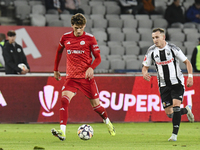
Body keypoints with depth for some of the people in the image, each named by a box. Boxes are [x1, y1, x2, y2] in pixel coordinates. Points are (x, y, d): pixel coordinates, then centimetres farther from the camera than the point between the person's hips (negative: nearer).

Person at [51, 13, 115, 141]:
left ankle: (107, 122, 40)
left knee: (96, 104, 8)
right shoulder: (65, 37, 3)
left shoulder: (90, 38, -4)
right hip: (71, 77, 1)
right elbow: (59, 52, 22)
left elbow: (98, 58, -1)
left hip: (86, 77, -1)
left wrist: (91, 68, -20)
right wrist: (56, 70, 24)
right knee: (64, 99, -23)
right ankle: (62, 132, -31)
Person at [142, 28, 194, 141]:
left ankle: (174, 134, -14)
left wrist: (190, 76, -14)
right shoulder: (151, 51, -2)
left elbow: (187, 62, -1)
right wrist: (145, 73, -17)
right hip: (164, 85, 3)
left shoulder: (173, 48, -10)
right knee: (169, 113, -1)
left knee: (176, 106, -21)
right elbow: (145, 67, 8)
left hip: (177, 83, -3)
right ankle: (186, 110, 31)